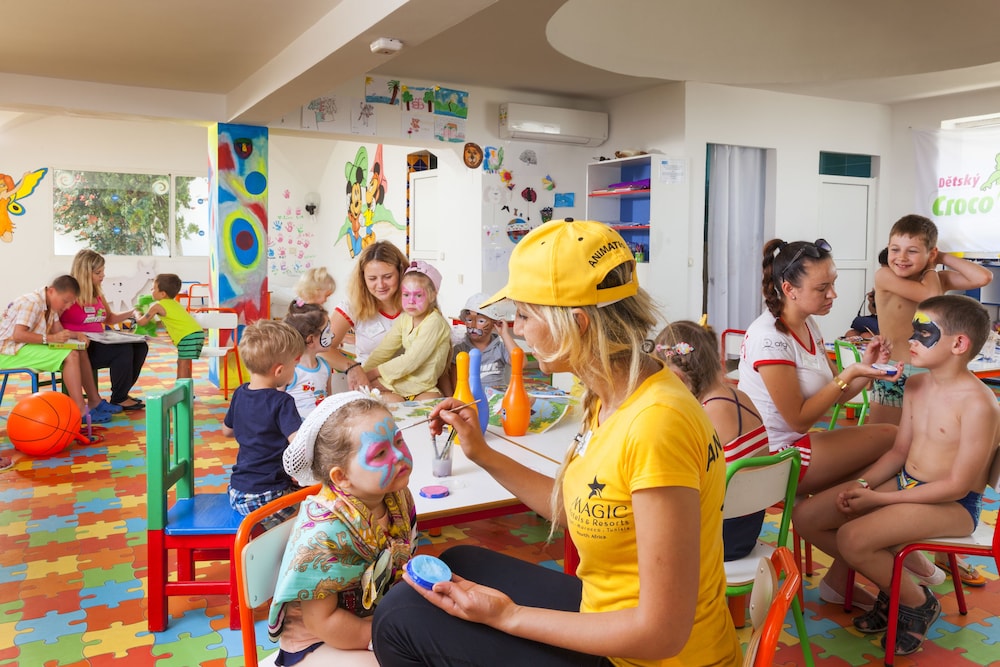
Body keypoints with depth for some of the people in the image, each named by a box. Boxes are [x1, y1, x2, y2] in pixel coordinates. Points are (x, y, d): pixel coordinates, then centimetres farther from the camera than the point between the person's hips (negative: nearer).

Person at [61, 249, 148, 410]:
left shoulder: (97, 294, 13)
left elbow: (109, 318, 26)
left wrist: (131, 313, 10)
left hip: (98, 343, 8)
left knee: (140, 346, -9)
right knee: (123, 349, -26)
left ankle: (122, 393, 5)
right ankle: (118, 400, -9)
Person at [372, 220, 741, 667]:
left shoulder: (657, 424, -30)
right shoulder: (611, 398, -2)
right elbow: (579, 511, 9)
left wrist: (507, 616, -18)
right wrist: (482, 454, 7)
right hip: (605, 610, 8)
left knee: (399, 617, -3)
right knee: (458, 564, 22)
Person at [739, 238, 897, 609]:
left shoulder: (808, 326, 7)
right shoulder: (770, 338, -21)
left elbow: (837, 395, 7)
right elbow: (799, 418, -19)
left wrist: (866, 367, -11)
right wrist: (849, 375, -20)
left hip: (796, 447, 9)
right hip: (776, 461, -9)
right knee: (889, 439, -7)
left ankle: (840, 580, 12)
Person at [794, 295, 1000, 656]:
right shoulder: (916, 386, 4)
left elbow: (957, 485, -21)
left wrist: (879, 499, -19)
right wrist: (862, 484, -6)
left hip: (952, 505, -8)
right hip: (903, 482, 8)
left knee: (852, 538, -28)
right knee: (806, 516, -3)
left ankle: (918, 602, 2)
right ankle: (895, 578, 13)